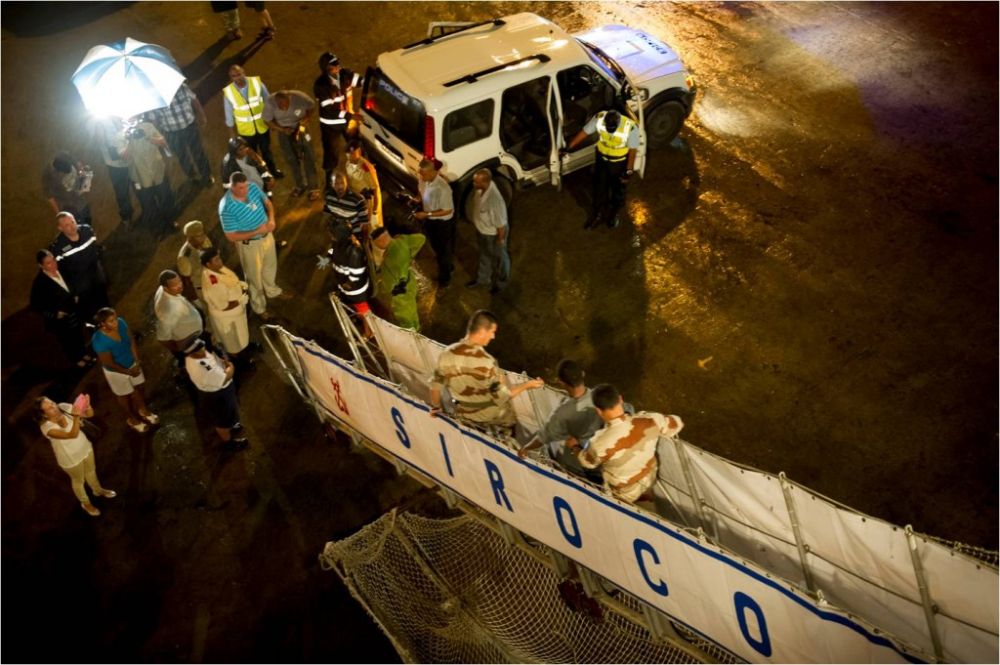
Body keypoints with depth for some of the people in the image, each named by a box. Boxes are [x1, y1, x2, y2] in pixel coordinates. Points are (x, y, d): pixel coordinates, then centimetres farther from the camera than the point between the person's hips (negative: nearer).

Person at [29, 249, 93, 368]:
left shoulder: (61, 270, -14)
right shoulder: (39, 282, -30)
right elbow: (35, 305, -22)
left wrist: (75, 296, -3)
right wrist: (54, 314, -25)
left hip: (74, 312, 5)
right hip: (60, 320, -5)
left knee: (79, 335, 28)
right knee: (68, 341, 21)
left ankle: (83, 354, 55)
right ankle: (76, 359, 47)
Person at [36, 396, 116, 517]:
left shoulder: (63, 407, -22)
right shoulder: (48, 428, -36)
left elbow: (90, 414, -19)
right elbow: (73, 434, -47)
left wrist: (86, 406, -41)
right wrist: (76, 417, -62)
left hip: (85, 447, 5)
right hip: (71, 458, -4)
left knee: (91, 471, 31)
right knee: (79, 480, 23)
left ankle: (98, 490, 61)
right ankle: (86, 503, 51)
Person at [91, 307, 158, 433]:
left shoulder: (121, 323, -24)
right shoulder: (99, 341, -38)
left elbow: (131, 341, -9)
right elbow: (109, 364, -27)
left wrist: (137, 362, -12)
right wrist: (128, 372, -17)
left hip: (132, 363, 5)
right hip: (116, 371, -5)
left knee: (138, 387, 27)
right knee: (124, 395, 21)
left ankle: (143, 410, 55)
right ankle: (131, 419, 48)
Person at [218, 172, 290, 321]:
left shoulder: (253, 187, -17)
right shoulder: (227, 208, -32)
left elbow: (268, 203, 3)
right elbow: (232, 236, -26)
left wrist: (271, 219, -16)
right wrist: (257, 231, -30)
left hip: (267, 235, 6)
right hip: (249, 244, -6)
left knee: (270, 265, 30)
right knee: (255, 276, 16)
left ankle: (272, 290, 59)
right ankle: (259, 307, 40)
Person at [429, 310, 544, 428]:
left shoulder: (446, 355, -19)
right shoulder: (487, 363, -34)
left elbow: (436, 387, -6)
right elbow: (502, 397, -25)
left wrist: (436, 408, 14)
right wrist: (526, 385, -11)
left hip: (463, 415, 4)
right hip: (492, 417, -4)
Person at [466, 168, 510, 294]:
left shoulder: (495, 200, -43)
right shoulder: (483, 187, -19)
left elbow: (501, 223, -29)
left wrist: (500, 239, -15)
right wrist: (475, 219, 17)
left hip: (493, 233, -7)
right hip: (482, 229, 7)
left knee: (498, 258, 22)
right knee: (484, 255, 30)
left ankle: (501, 281, 49)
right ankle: (482, 278, 55)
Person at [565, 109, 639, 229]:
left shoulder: (631, 128, -34)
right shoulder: (599, 118, -27)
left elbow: (632, 150, -22)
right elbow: (583, 133, -13)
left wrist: (629, 171, -23)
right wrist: (568, 148, -10)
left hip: (620, 162, -2)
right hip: (601, 159, 2)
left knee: (618, 190, 19)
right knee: (599, 188, 18)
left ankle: (613, 214, 46)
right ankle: (598, 213, 42)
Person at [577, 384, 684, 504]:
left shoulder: (602, 443, -39)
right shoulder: (649, 420, -30)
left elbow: (588, 462, -14)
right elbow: (676, 423, -8)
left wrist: (574, 447, 6)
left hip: (625, 495, -4)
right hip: (650, 479, 4)